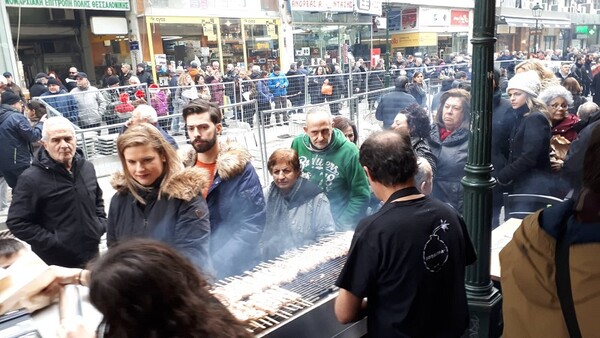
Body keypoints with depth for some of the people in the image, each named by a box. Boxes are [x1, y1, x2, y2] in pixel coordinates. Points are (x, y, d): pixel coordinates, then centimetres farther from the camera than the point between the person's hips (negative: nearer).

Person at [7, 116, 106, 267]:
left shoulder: (87, 167, 3)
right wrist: (53, 242, -19)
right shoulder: (32, 178, -16)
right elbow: (17, 222, -16)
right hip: (55, 263, -5)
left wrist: (101, 223, 4)